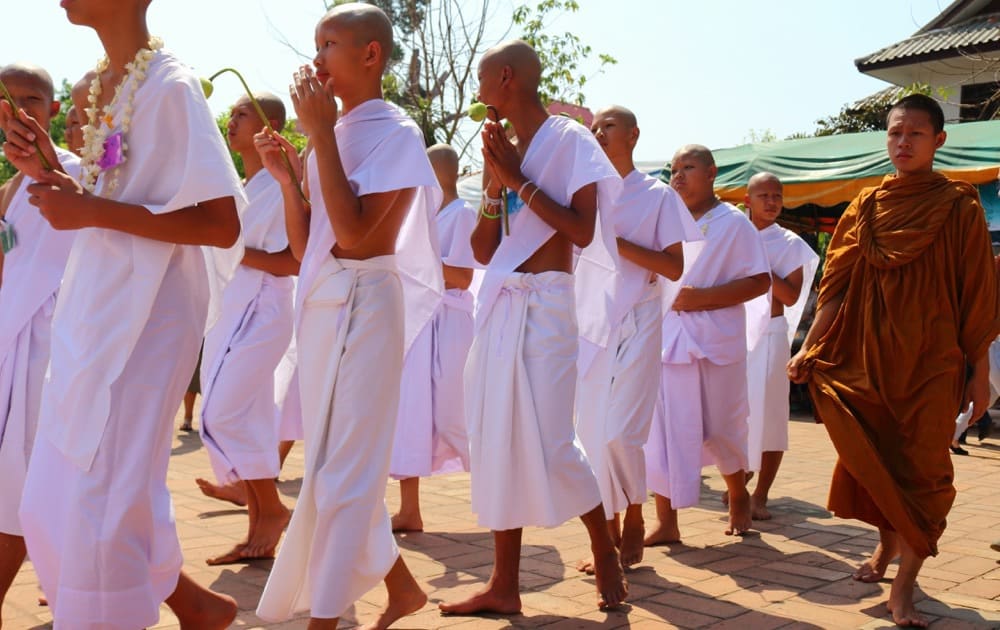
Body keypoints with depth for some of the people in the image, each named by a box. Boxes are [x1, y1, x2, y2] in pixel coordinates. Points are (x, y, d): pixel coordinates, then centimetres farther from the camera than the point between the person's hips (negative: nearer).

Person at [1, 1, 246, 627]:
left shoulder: (170, 86, -14)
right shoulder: (105, 82, 12)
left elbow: (222, 226, -20)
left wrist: (91, 210, -21)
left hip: (142, 317, -9)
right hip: (90, 314, 9)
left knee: (103, 502, -1)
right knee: (52, 504, 14)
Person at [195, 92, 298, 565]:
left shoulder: (278, 186, -10)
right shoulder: (240, 189, 17)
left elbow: (293, 262, -17)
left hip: (259, 314, -9)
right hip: (229, 314, 9)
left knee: (222, 417, -12)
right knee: (244, 423, 8)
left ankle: (272, 510, 4)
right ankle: (259, 532, 14)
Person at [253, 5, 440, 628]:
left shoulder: (396, 132, -9)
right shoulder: (334, 133, 13)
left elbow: (353, 232, -22)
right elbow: (305, 246, 14)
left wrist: (321, 134, -17)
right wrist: (286, 175, 2)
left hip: (363, 305, -9)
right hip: (321, 304, 9)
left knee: (342, 467, -4)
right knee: (342, 463, 15)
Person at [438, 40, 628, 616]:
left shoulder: (570, 140, -4)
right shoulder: (503, 149, 15)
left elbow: (583, 231, -15)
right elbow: (483, 252, 14)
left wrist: (520, 181, -12)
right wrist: (493, 187, 1)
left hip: (545, 305, -7)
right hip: (499, 305, 7)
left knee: (549, 442, -7)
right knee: (501, 441, 6)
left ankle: (606, 552, 17)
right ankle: (505, 585, 12)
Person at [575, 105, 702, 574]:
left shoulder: (657, 196, 1)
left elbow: (674, 267, -6)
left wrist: (615, 240, -13)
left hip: (635, 324, -4)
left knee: (618, 433, -13)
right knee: (592, 434, 4)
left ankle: (634, 521, 11)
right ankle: (610, 534, 15)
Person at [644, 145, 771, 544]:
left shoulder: (734, 224, -2)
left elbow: (760, 282, -8)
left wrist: (704, 297, -18)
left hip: (716, 341, -4)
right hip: (667, 338, 4)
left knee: (720, 429, 5)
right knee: (662, 430, -2)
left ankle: (738, 496, 33)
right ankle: (666, 521, 5)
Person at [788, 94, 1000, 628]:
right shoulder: (867, 206, 5)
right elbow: (836, 286, 4)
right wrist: (808, 349, -4)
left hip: (931, 362, -3)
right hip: (867, 357, 3)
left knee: (920, 467, -1)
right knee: (874, 461, 11)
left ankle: (903, 585, 6)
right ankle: (888, 544, 36)